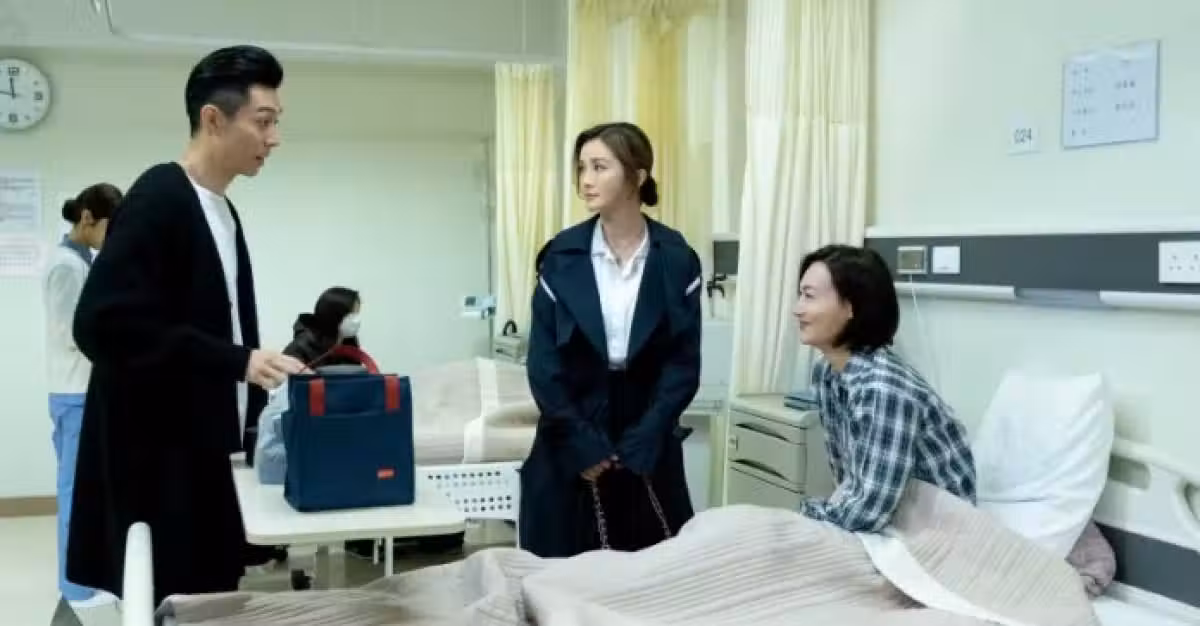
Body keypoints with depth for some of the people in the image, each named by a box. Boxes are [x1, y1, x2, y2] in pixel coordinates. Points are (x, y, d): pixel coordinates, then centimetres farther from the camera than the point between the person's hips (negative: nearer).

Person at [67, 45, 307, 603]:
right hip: (157, 461, -8)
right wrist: (237, 362, -22)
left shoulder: (222, 211, 14)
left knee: (208, 600, 9)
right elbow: (104, 322, -22)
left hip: (203, 452, 8)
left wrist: (257, 397, 9)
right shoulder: (158, 199, -13)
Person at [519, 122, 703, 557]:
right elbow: (543, 363, -4)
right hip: (572, 446, 0)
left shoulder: (677, 259, -3)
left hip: (648, 446, 0)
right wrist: (581, 444, -10)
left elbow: (684, 362, -4)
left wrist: (640, 443, -11)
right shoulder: (561, 257, -2)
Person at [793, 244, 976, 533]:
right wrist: (833, 504, -9)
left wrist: (804, 512, -14)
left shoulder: (884, 388, -29)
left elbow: (867, 513, -30)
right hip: (892, 519, 7)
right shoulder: (825, 373, -3)